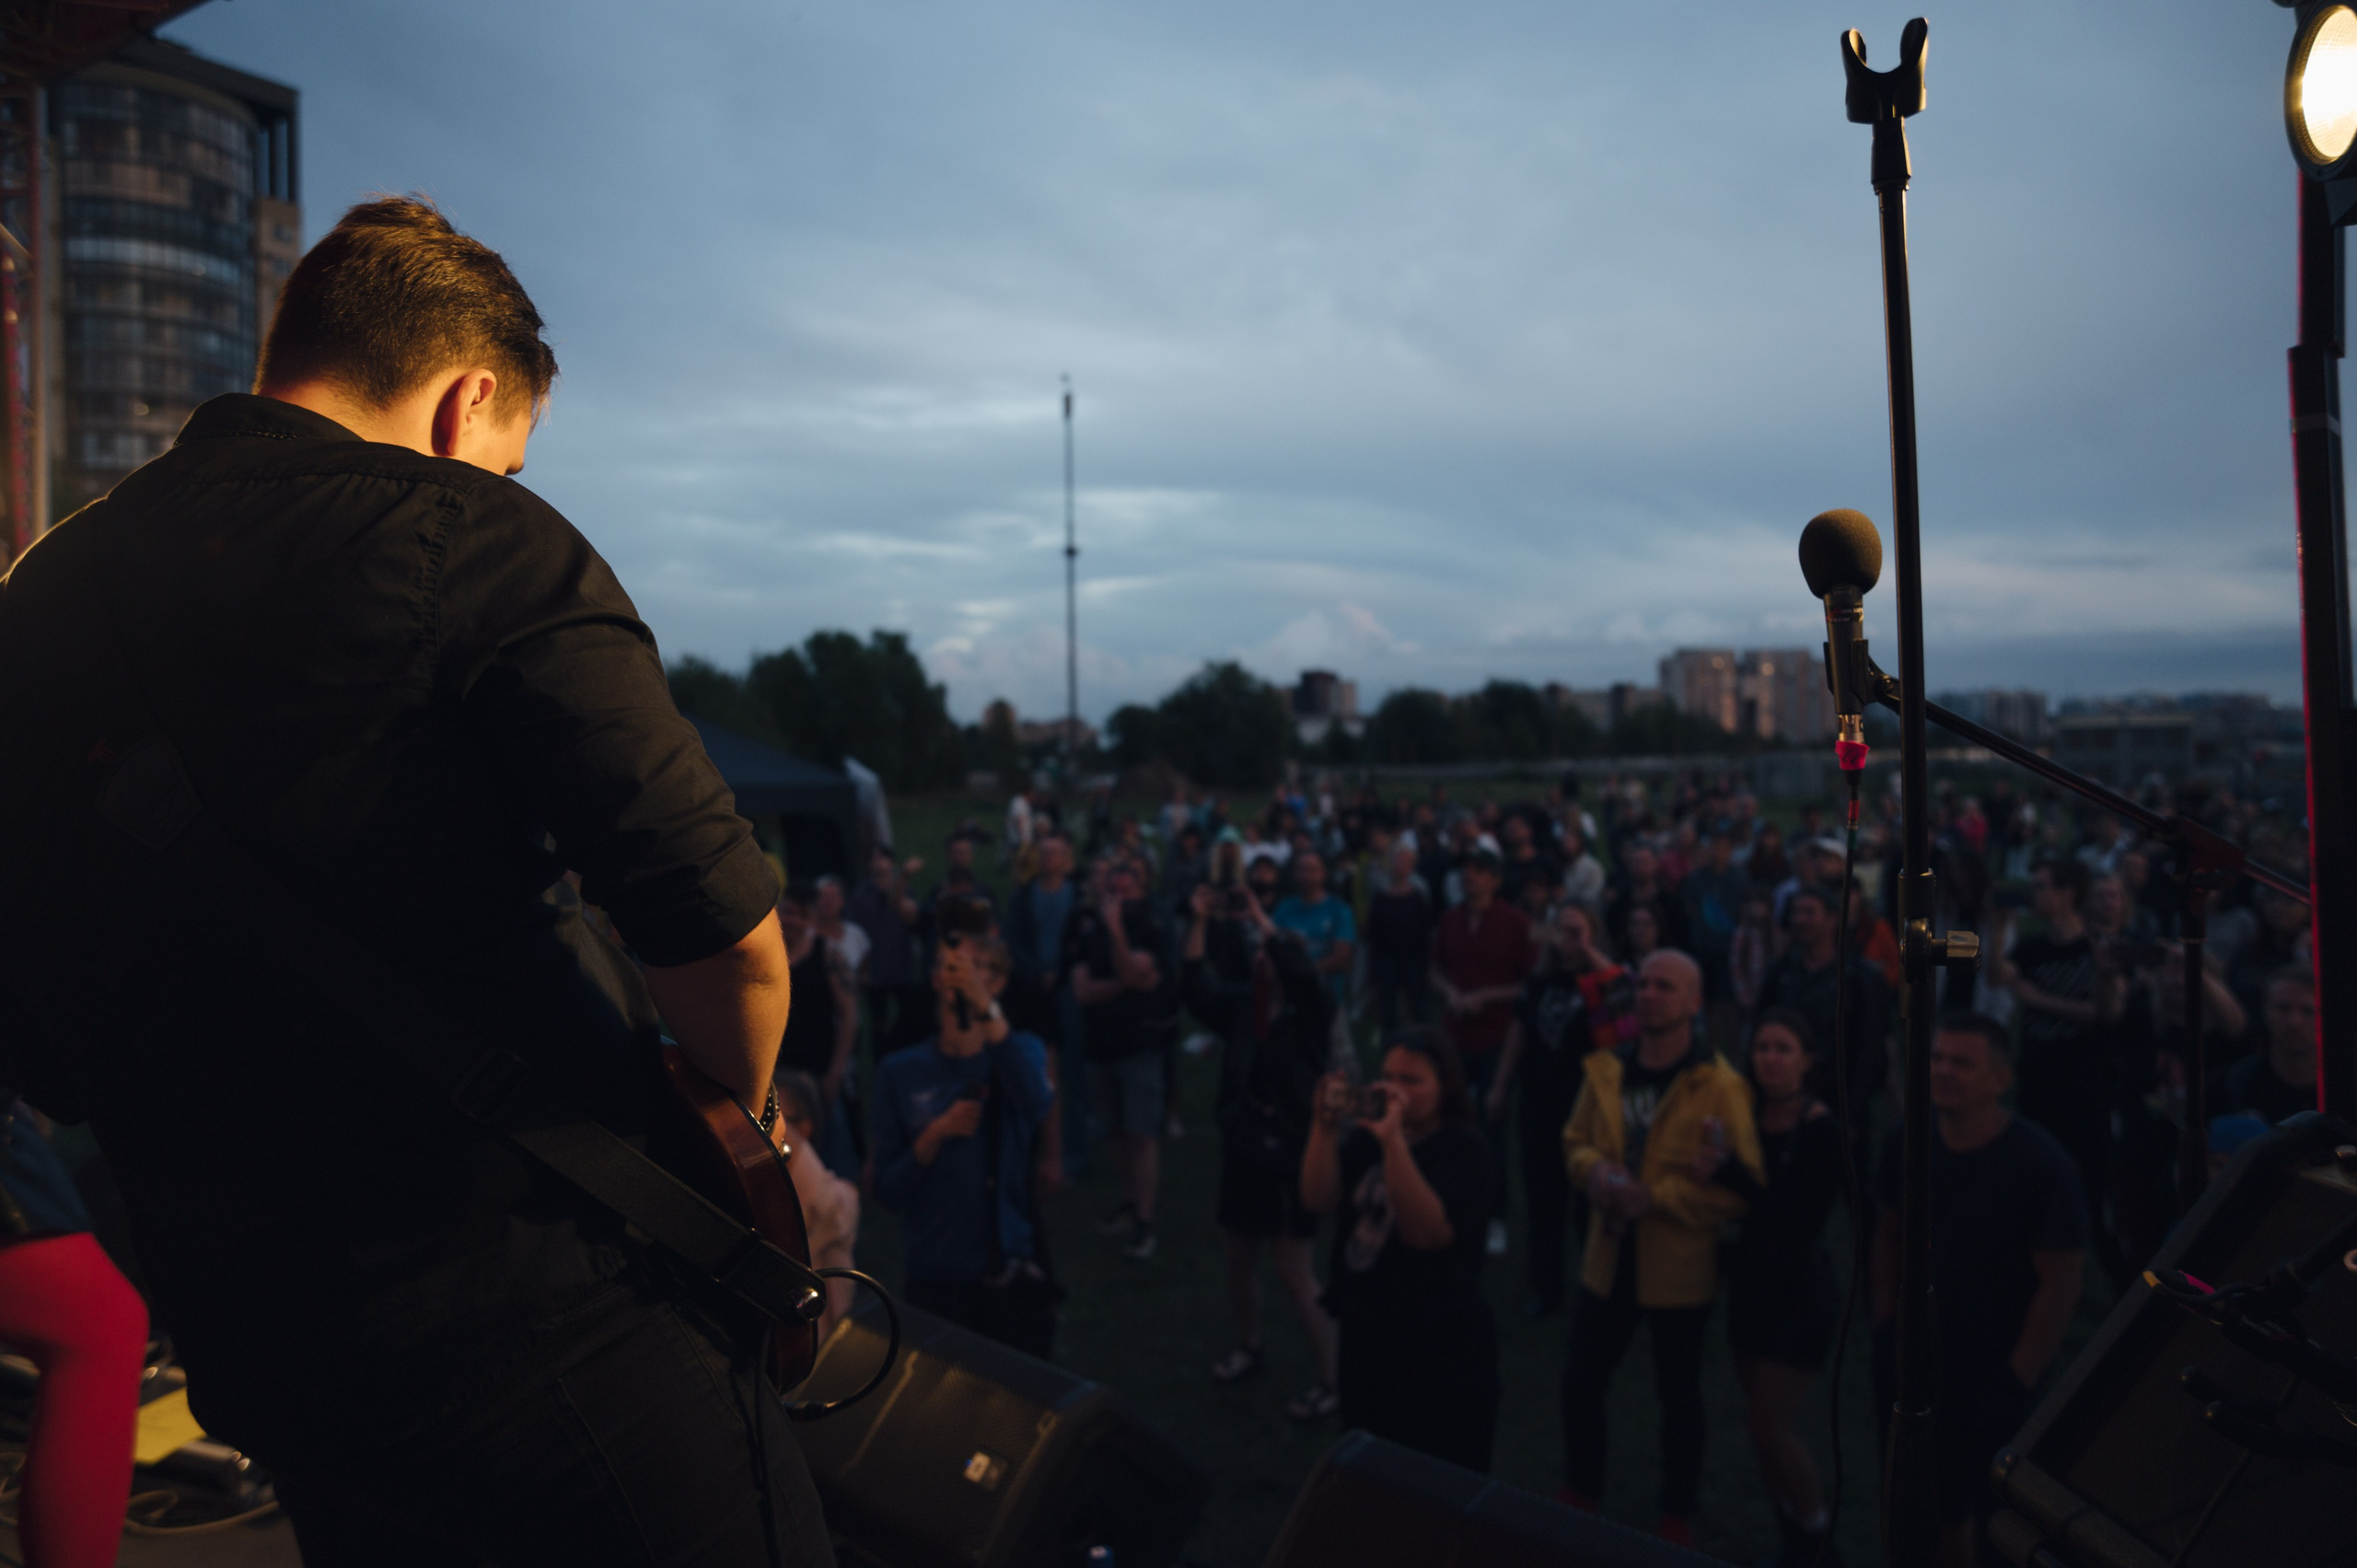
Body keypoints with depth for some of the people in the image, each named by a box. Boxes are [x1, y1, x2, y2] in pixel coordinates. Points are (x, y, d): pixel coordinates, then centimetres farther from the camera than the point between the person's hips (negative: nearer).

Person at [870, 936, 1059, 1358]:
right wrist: (936, 1134, -18)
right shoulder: (900, 1072, -1)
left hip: (1013, 1275, 0)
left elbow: (1037, 1106, -25)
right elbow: (888, 1192, -2)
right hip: (935, 1279, 0)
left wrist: (988, 1010, -32)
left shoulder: (1021, 1052, 0)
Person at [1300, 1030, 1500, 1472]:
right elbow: (1319, 1200, -10)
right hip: (1364, 1339, 5)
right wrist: (1325, 1124, -22)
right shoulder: (1364, 1137, 3)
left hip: (1442, 1355, -5)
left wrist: (1393, 1141, -33)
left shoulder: (1467, 1153, -12)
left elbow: (1427, 1231, -26)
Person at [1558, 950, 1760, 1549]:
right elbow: (1576, 1141, 12)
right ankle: (1580, 1492, 38)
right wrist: (1594, 1170, -10)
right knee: (1581, 1379, 15)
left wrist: (1656, 1195, -25)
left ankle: (1677, 1516, 35)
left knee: (1678, 1394, 14)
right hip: (1609, 1259, 5)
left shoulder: (1719, 1087, -17)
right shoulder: (1606, 1071, -1)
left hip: (1678, 1270, -4)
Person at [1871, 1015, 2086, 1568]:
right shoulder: (1905, 1143, -4)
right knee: (1932, 1513, 17)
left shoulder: (2040, 1165, -18)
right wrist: (1884, 1326, 6)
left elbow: (2061, 1282, -15)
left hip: (1994, 1383, -4)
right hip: (1911, 1371, 4)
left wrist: (2016, 1379, -12)